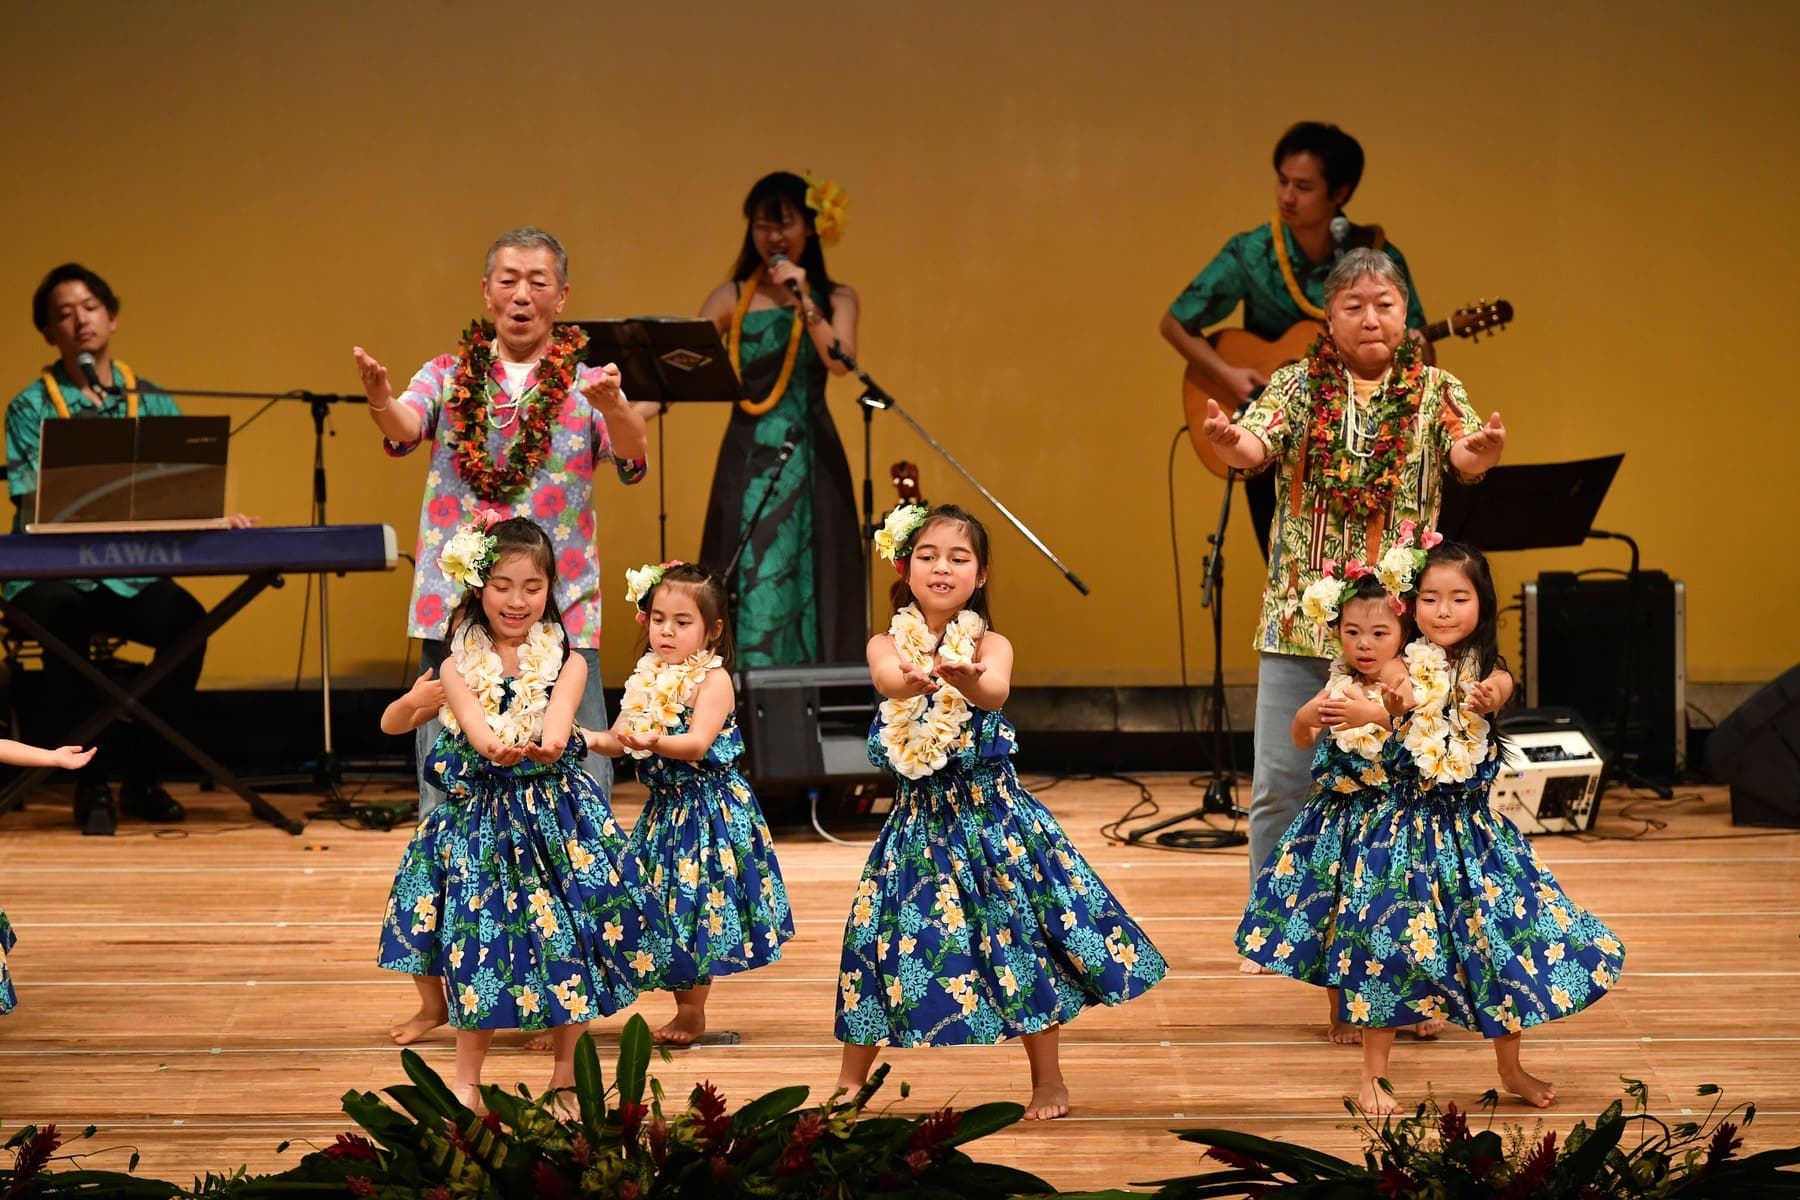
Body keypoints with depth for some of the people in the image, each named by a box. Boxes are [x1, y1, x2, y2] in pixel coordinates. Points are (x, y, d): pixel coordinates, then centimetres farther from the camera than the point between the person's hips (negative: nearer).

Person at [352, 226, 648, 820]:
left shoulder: (587, 385, 7)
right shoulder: (449, 376, 10)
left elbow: (632, 460, -11)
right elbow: (404, 430, -10)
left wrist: (615, 408, -34)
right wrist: (380, 401, -35)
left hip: (562, 615, -1)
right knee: (446, 800, 2)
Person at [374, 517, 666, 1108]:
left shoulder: (564, 661, 0)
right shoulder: (460, 665, -1)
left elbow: (560, 710, -22)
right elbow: (472, 717, -21)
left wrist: (550, 741, -46)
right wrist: (494, 745, -45)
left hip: (556, 813, 0)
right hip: (479, 813, 0)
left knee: (563, 944, 3)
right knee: (477, 939, 1)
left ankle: (566, 1073, 19)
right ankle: (466, 1078, 15)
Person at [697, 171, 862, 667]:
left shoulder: (836, 298, 7)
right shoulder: (732, 297, 6)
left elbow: (840, 361, -11)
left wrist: (803, 301, -14)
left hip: (808, 462, 0)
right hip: (748, 459, 0)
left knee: (805, 585, -1)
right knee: (748, 589, -2)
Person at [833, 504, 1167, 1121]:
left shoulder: (990, 646, -6)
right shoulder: (888, 645, -2)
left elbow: (996, 692, -29)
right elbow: (887, 678, -27)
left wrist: (965, 678, -54)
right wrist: (915, 680, -52)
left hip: (991, 815, -1)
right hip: (917, 820, 1)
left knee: (1020, 940, 0)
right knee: (888, 944, 5)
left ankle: (1049, 1079, 16)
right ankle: (849, 1082, 19)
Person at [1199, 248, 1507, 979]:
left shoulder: (1436, 393, 6)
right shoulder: (1297, 388, 6)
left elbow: (1464, 454, -11)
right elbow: (1257, 445, -11)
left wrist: (1482, 452, -36)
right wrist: (1230, 443, -36)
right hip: (1299, 618, 0)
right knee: (1280, 782, 2)